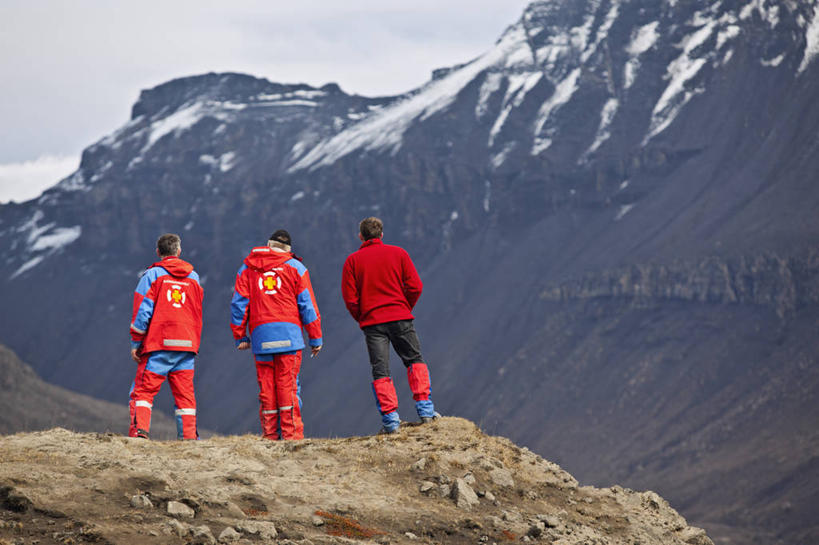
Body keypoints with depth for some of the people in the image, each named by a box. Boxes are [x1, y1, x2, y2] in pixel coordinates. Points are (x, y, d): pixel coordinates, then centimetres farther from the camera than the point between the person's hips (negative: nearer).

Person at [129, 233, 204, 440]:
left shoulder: (153, 275, -2)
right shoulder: (193, 277, 12)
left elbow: (142, 310, -6)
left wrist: (136, 342, -1)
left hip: (159, 345, -4)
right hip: (187, 345, 4)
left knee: (144, 389, -1)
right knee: (185, 392, 7)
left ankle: (139, 429, -15)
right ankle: (189, 435, 3)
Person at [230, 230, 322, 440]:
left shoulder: (247, 268, 13)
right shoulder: (295, 267, 8)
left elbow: (239, 303, 9)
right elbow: (307, 304, 4)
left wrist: (240, 336, 13)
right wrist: (315, 338, 7)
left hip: (260, 334, 2)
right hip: (289, 334, -2)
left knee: (266, 387, 3)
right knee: (288, 386, -5)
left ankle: (269, 434, 2)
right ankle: (292, 433, -9)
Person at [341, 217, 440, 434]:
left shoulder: (352, 261, 2)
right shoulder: (398, 253, 4)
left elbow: (350, 298, -2)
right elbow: (415, 287, 0)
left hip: (371, 321, 0)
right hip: (400, 317, 1)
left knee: (380, 371, 2)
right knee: (415, 361, 13)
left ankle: (391, 419, -5)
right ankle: (425, 409, 3)